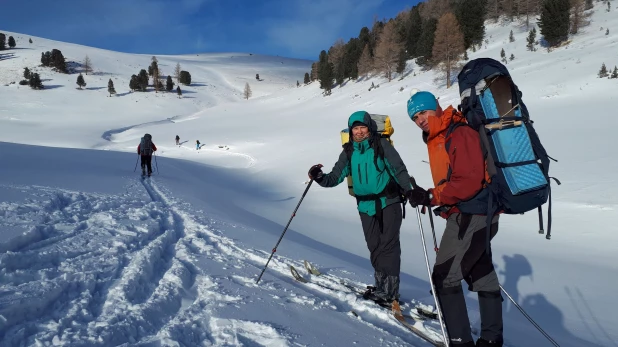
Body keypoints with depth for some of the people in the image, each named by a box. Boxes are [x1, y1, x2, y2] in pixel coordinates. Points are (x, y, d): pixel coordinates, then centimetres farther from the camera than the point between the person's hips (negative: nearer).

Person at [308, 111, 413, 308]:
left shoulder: (382, 145, -5)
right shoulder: (349, 152, 6)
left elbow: (399, 170, -7)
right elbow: (336, 177, 2)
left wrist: (409, 191, -18)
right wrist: (320, 178, -17)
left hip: (389, 201, -4)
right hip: (366, 205, 5)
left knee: (388, 245, -6)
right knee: (374, 247, 12)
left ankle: (389, 291, -1)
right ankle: (381, 286, 25)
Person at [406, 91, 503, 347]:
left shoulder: (460, 135, -17)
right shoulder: (437, 140, 14)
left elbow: (470, 182, -25)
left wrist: (431, 196, -25)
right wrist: (431, 197, 5)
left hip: (470, 217, -11)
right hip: (475, 216, 11)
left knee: (444, 278, -5)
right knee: (482, 276, 19)